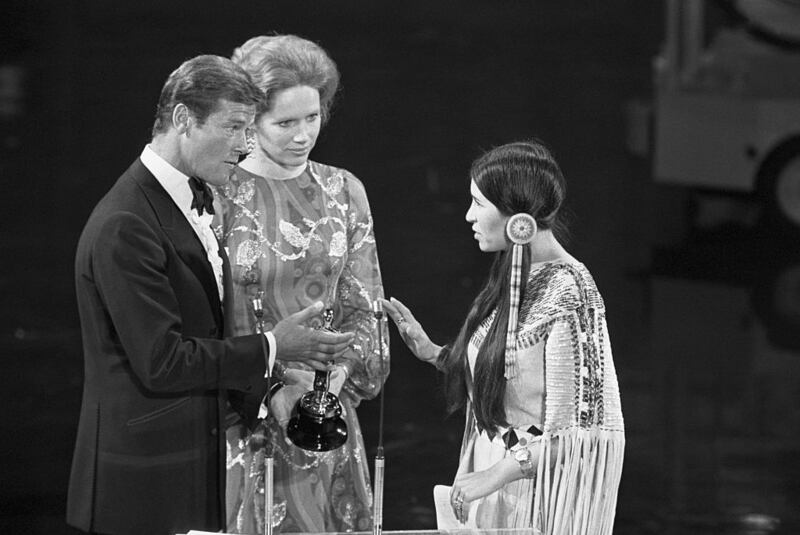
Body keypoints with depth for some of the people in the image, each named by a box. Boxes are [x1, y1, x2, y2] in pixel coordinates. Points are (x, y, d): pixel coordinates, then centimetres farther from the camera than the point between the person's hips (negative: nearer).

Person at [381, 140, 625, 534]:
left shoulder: (568, 294, -19)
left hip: (534, 491, -8)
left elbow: (581, 428, -21)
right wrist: (430, 352, 5)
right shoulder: (515, 279, 6)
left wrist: (495, 475, -20)